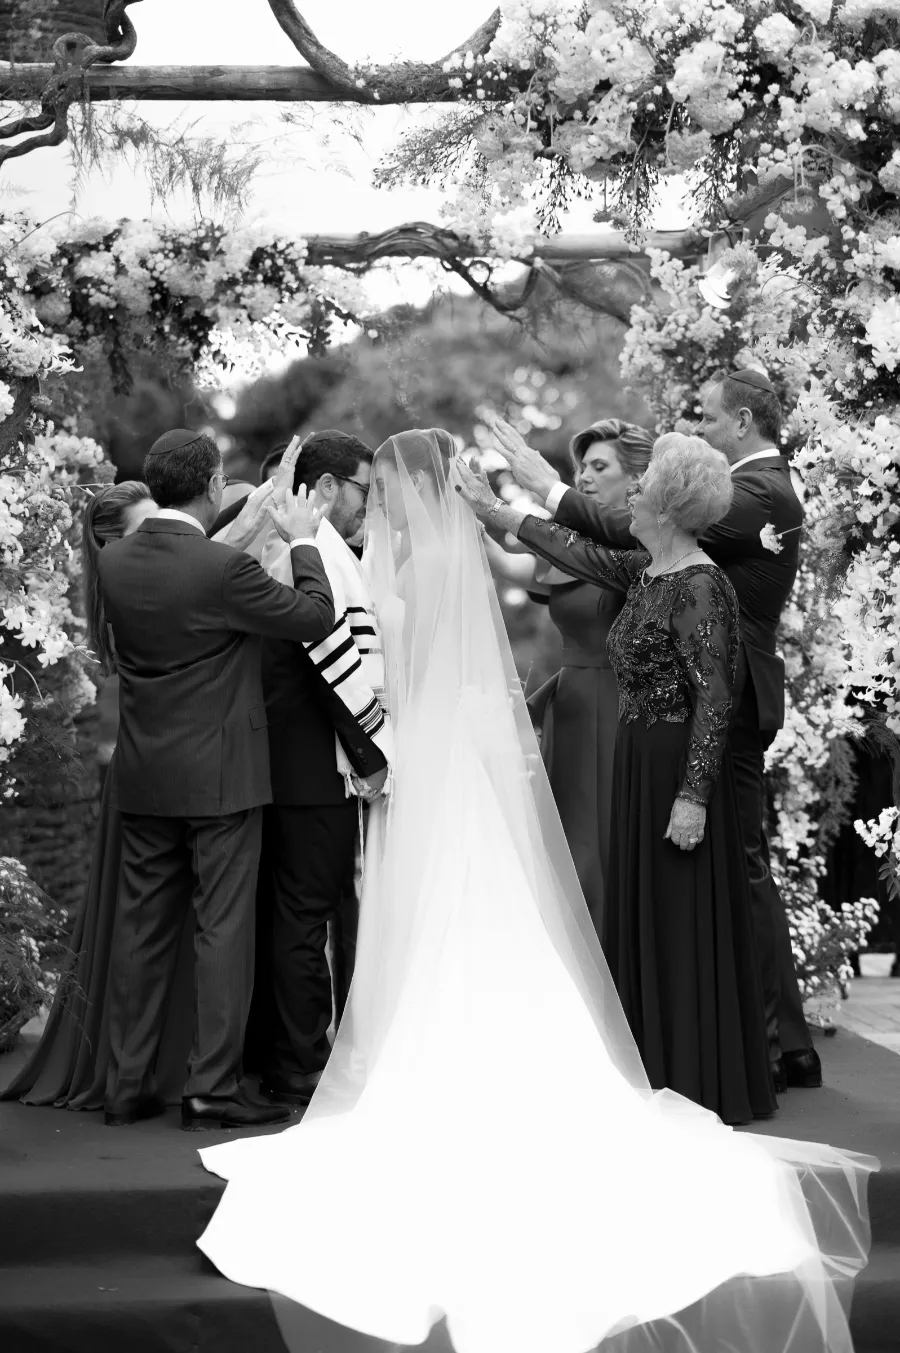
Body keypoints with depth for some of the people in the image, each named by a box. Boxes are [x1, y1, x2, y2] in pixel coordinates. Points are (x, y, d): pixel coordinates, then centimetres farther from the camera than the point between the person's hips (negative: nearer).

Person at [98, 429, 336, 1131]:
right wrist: (302, 540, 4)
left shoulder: (115, 560, 0)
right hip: (219, 776, -6)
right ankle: (213, 1089, 5)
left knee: (142, 926, 11)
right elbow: (317, 617, -10)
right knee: (224, 927, 2)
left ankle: (127, 1085, 17)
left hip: (143, 779, 6)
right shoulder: (224, 568, -19)